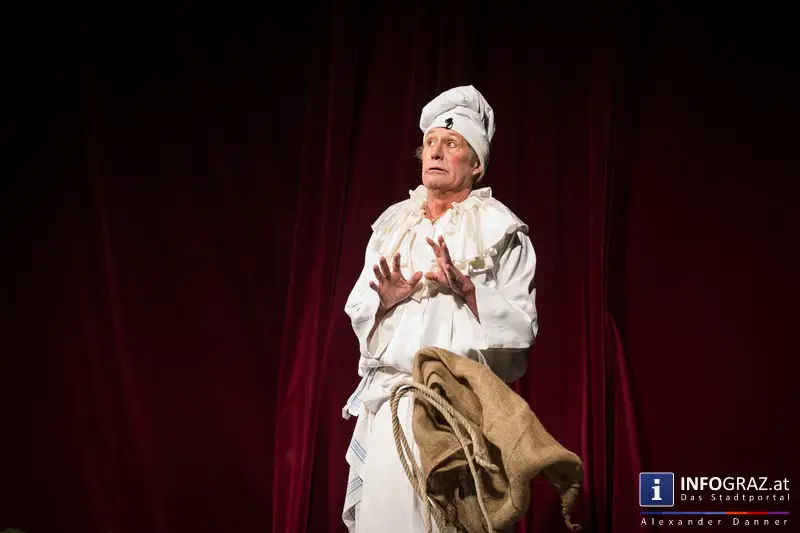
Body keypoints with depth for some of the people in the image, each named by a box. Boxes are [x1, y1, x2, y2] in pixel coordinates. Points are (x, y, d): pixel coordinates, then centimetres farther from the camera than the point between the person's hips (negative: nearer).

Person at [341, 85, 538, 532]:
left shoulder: (501, 229, 0)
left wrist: (467, 288, -18)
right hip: (390, 399, 4)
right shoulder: (393, 223, 13)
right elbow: (357, 308, 11)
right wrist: (387, 300, -10)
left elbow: (522, 324, -6)